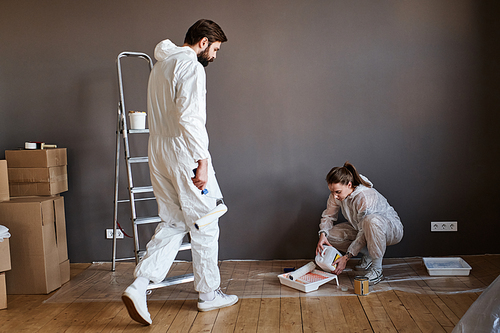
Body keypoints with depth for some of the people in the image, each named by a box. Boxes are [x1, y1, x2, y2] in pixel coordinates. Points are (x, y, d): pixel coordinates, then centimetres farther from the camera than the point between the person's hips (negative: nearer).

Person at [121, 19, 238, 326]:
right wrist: (202, 160, -21)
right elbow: (189, 117, -22)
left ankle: (139, 286, 1)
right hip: (183, 152, -9)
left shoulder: (161, 65, 20)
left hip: (159, 151, 9)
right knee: (204, 226, 4)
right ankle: (209, 294, 16)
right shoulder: (190, 65, -11)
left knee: (173, 223, 12)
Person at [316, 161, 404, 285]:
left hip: (391, 227, -7)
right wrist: (323, 235, -19)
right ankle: (368, 255, 6)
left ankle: (377, 269, -27)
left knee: (371, 220, -43)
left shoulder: (365, 197, -35)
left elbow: (364, 234, -31)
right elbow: (328, 215, 1)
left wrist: (346, 257, -31)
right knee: (330, 235, -11)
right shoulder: (337, 195, -15)